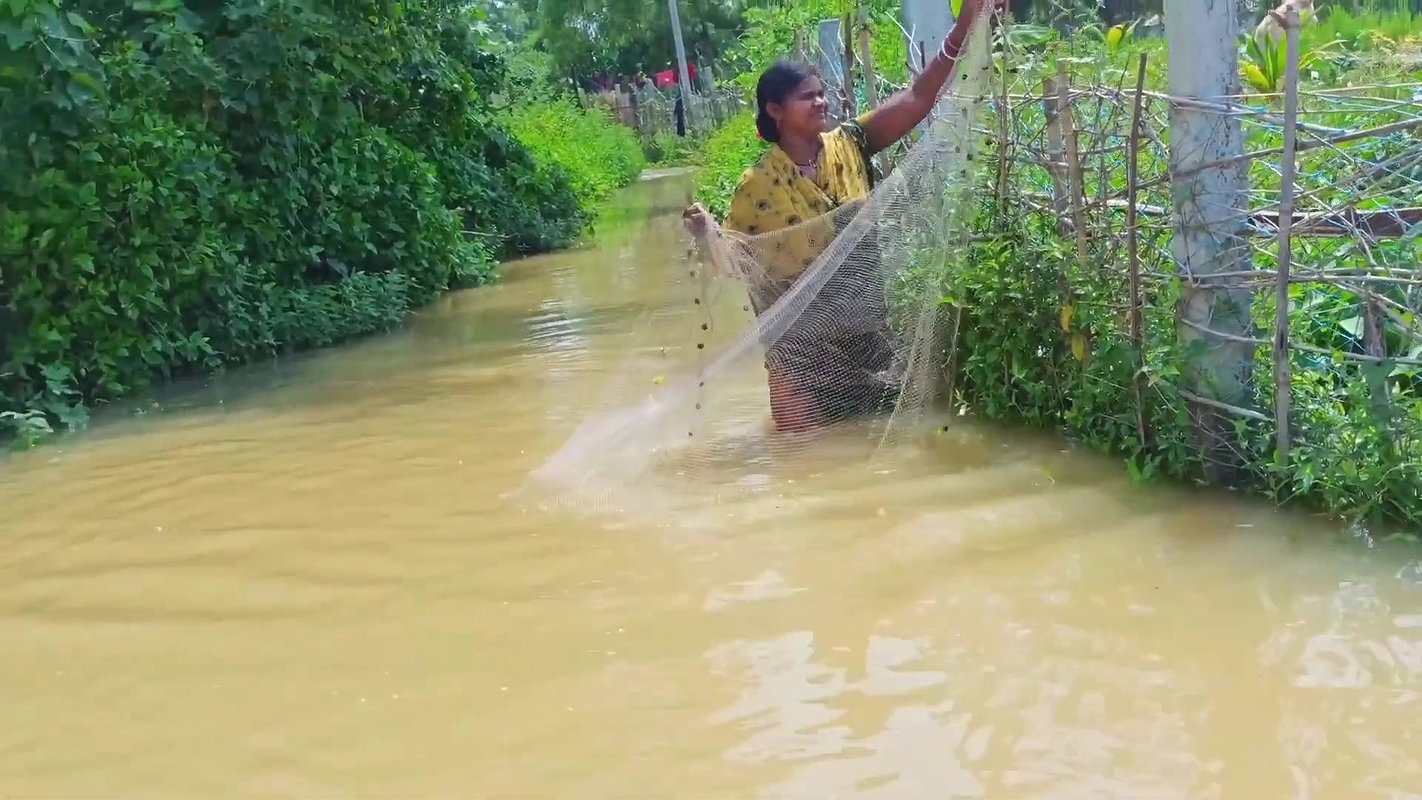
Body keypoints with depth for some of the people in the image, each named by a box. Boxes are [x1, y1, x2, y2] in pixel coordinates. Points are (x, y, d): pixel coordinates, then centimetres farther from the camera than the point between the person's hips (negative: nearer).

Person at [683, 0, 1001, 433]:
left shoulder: (849, 146, -4)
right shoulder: (758, 185, -10)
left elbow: (919, 97, -11)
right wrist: (707, 237, -30)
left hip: (865, 323, 3)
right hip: (804, 339, -3)